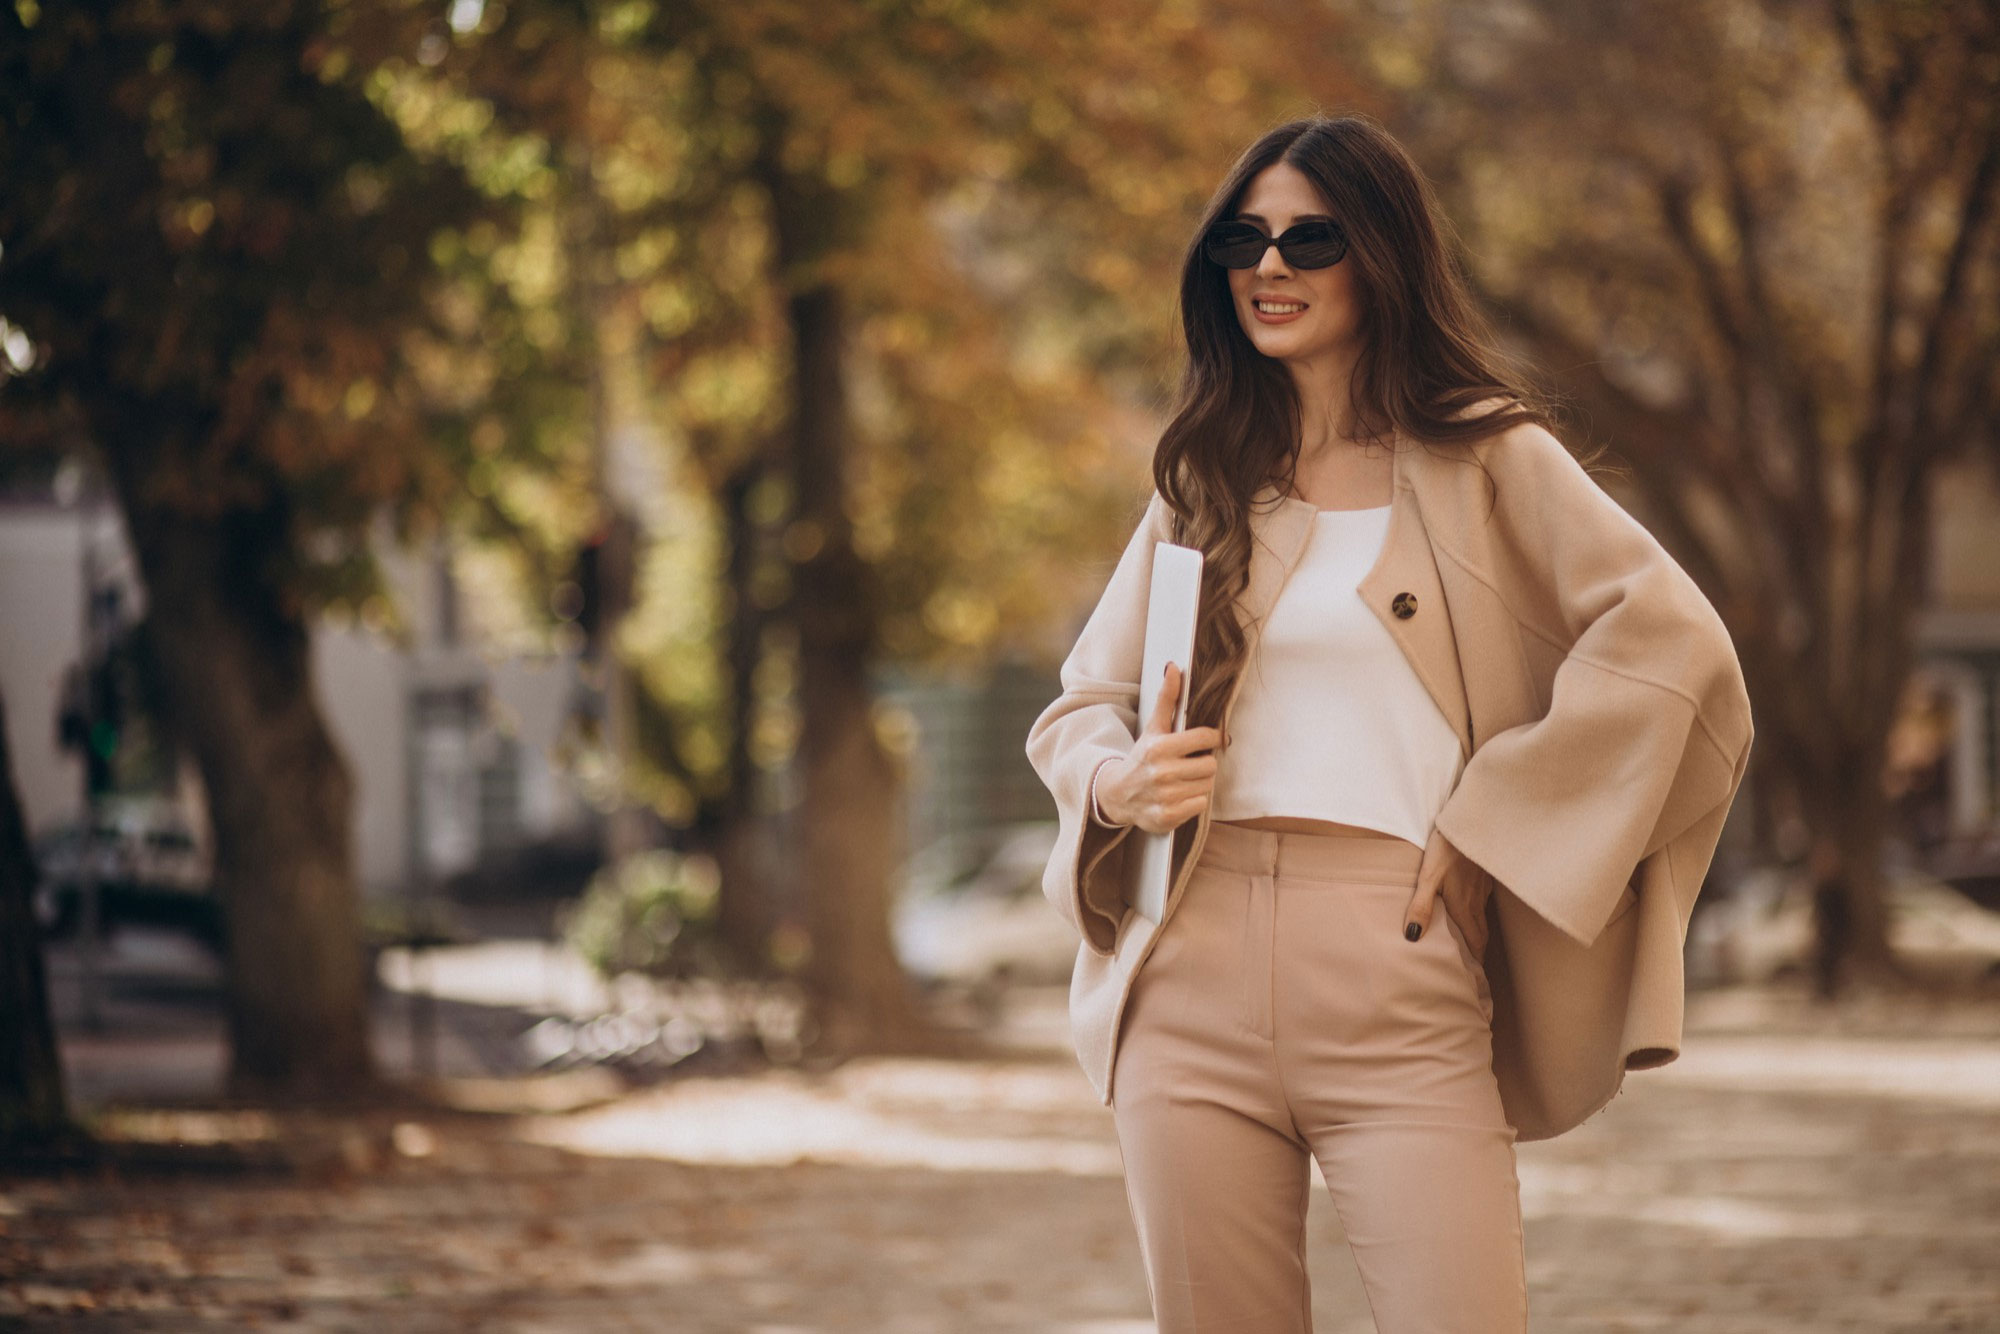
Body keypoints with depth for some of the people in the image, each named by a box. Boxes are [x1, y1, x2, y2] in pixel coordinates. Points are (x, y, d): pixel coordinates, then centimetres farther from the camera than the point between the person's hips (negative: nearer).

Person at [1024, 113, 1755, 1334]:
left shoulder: (1484, 462, 4)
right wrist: (1120, 784, -2)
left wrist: (1489, 822, -8)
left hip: (1398, 982, -4)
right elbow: (1079, 705, 21)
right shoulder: (1203, 484, 17)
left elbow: (1671, 640, -6)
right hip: (1195, 980, 4)